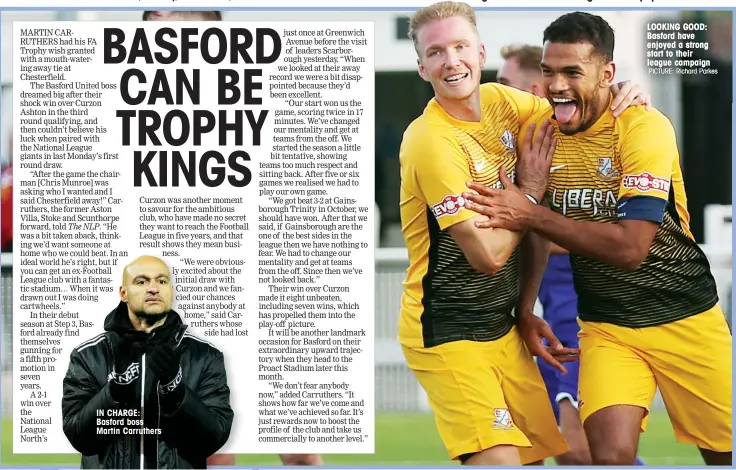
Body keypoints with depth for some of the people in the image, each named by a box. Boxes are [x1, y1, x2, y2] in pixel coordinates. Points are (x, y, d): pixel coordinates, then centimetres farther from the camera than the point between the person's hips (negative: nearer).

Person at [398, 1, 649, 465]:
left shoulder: (499, 101, 2)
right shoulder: (433, 142, -20)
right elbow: (487, 255, -21)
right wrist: (532, 187, -8)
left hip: (500, 324, 8)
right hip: (448, 335, -8)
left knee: (537, 450, 7)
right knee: (501, 458, -21)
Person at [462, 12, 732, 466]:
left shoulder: (643, 127, -17)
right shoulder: (540, 129, -1)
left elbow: (630, 247, -25)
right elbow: (538, 231, 15)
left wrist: (532, 215, -24)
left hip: (685, 317, -3)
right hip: (605, 325, 3)